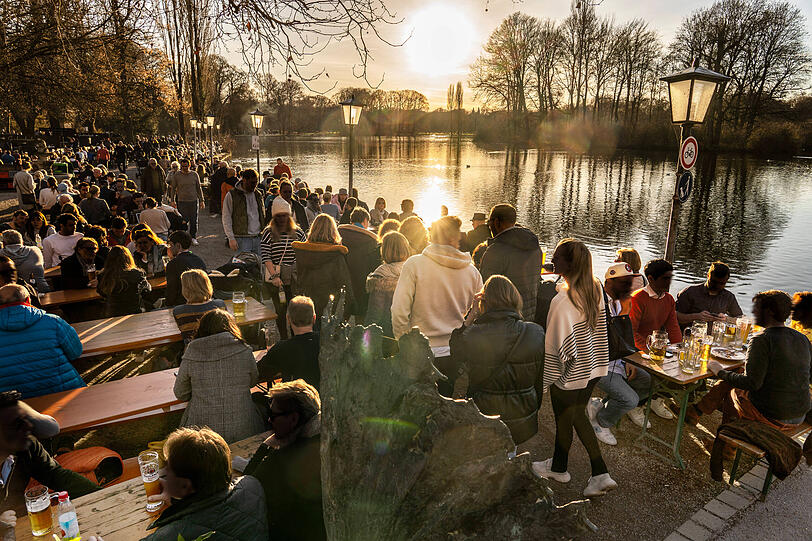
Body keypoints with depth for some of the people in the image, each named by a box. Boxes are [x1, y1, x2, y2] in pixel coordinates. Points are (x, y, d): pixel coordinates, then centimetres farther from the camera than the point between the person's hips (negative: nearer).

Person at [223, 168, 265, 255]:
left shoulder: (258, 194, 13)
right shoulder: (231, 195, -3)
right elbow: (226, 219, -4)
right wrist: (231, 238, -11)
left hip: (258, 238, 5)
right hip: (242, 239, -4)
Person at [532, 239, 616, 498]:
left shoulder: (562, 301, -30)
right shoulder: (596, 289, -6)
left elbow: (557, 345, -24)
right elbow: (598, 327, 6)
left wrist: (543, 379, -10)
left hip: (570, 375, -7)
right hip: (593, 367, 7)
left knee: (564, 421, 15)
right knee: (578, 417, 22)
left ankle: (559, 468, 39)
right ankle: (600, 474, 31)